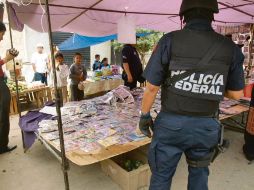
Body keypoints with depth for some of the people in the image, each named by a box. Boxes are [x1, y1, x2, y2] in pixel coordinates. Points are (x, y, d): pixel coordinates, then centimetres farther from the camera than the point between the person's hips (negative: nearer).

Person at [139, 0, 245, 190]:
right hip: (207, 125, 3)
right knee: (199, 174, 25)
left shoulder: (170, 41, -10)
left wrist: (145, 116, 4)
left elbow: (152, 87, -9)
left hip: (171, 122, -2)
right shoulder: (230, 47, -2)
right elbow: (236, 94, 5)